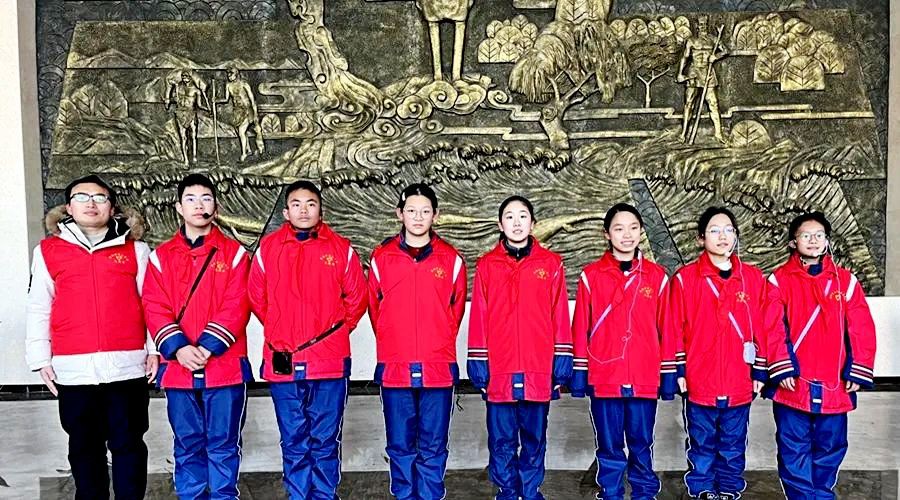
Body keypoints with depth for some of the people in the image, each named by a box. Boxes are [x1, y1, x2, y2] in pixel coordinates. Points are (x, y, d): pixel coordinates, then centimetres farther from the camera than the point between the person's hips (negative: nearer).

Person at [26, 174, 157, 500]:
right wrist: (40, 358, 4)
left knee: (128, 444, 6)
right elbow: (38, 309, 9)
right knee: (84, 446, 13)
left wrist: (154, 348, -2)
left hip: (126, 365, -1)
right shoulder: (48, 251, 8)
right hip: (73, 368, 2)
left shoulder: (136, 249, 6)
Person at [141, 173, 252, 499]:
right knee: (187, 445, 12)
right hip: (177, 368, 2)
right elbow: (154, 309, 1)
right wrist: (178, 348, -14)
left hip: (225, 366, -2)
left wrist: (208, 347, -16)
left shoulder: (234, 253, 3)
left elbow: (236, 307, -5)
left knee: (223, 445, 6)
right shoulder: (161, 256, 9)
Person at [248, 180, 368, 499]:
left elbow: (357, 299, 9)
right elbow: (257, 298, 13)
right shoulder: (268, 248, 5)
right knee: (293, 443, 11)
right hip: (283, 362, 1)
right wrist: (281, 332, 12)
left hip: (329, 362, -1)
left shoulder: (341, 248, 2)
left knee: (325, 442, 7)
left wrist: (335, 332, 9)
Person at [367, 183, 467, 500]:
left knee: (433, 447, 7)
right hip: (394, 368, 1)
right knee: (400, 445, 9)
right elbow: (375, 309, 11)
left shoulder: (451, 259, 3)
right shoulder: (381, 257, 3)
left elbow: (456, 310, 12)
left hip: (438, 369, 0)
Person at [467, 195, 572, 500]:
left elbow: (560, 318, 3)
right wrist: (478, 367, 0)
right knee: (502, 443, 10)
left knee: (534, 440, 13)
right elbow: (479, 319, 2)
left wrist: (561, 366, 1)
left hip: (538, 373, 0)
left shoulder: (551, 264, 3)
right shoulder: (486, 265, 3)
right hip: (499, 373, 0)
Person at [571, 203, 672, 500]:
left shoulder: (656, 276, 4)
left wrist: (669, 375, 4)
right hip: (603, 378, -1)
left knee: (641, 445, 12)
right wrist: (578, 374, 0)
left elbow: (666, 329, 5)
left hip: (645, 379, 1)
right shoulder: (591, 275, 1)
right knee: (609, 447, 10)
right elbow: (581, 328, 1)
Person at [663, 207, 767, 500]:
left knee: (733, 446, 15)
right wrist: (679, 371, -4)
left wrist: (760, 372, 5)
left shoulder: (753, 278, 3)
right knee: (702, 445, 11)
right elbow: (674, 328, -2)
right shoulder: (685, 278, -4)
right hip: (699, 382, -2)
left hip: (739, 383, 2)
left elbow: (761, 329, 6)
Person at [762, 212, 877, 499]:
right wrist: (782, 369, -14)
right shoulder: (779, 280, 0)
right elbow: (773, 329, -6)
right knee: (794, 448, 4)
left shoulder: (845, 280, 7)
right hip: (793, 383, -2)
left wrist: (857, 372, -2)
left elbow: (862, 330, 4)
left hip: (834, 384, 2)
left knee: (830, 446, 12)